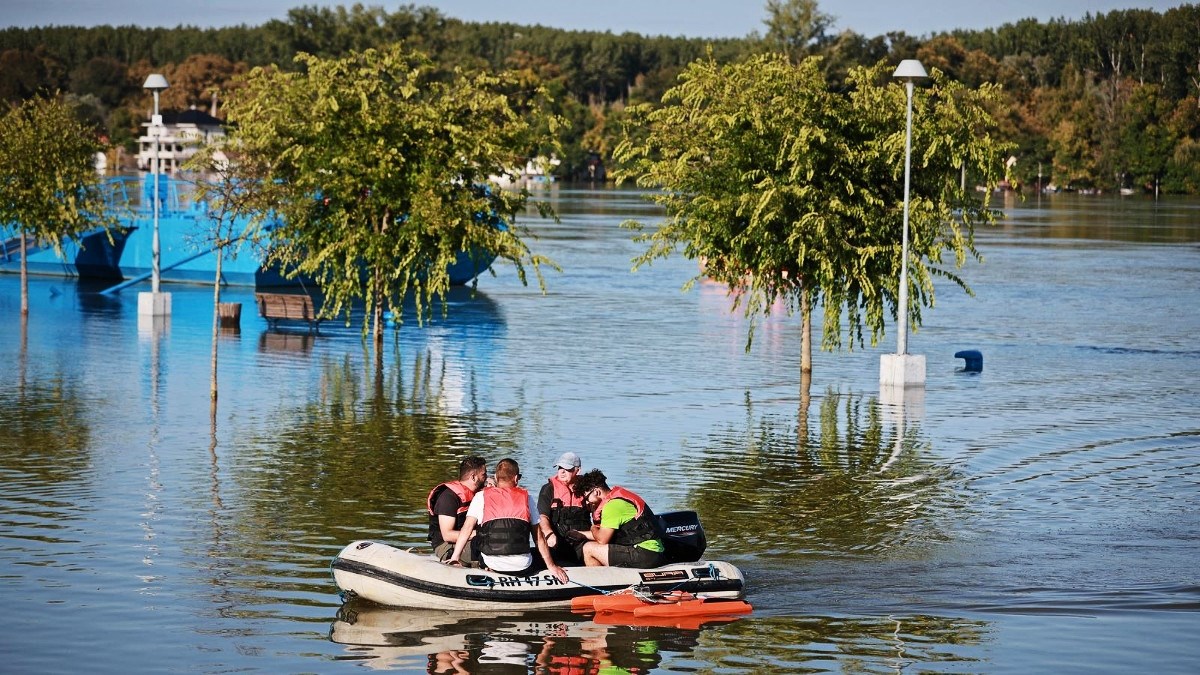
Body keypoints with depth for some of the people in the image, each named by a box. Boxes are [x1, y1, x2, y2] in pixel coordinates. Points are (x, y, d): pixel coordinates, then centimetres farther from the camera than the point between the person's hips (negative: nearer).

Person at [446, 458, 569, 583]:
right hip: (522, 567, 1)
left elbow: (467, 529, -2)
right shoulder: (526, 498, 6)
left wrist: (454, 558, 5)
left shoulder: (481, 497, 5)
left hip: (492, 565, -1)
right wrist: (551, 566, 15)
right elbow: (539, 537, 8)